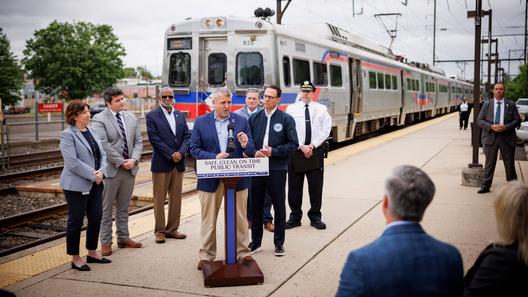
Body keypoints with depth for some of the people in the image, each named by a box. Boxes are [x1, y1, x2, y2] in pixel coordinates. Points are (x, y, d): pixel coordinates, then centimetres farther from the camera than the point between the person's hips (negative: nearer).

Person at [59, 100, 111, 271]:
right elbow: (73, 162, -20)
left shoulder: (92, 132, 11)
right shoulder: (68, 135, -11)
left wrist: (101, 172, -6)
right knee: (76, 221, 3)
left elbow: (102, 154, 11)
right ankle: (75, 258, 14)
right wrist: (92, 175, -17)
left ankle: (92, 253, 26)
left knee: (96, 219, 11)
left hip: (95, 184, 7)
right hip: (77, 185, -7)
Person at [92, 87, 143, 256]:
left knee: (124, 207, 15)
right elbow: (104, 145, -17)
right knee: (106, 209, 4)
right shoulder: (99, 119, -8)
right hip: (110, 170, -5)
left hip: (130, 169, 5)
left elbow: (138, 141, 8)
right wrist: (121, 162, -15)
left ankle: (123, 238, 25)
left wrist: (133, 160, -8)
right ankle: (106, 242, 14)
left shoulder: (131, 118, 11)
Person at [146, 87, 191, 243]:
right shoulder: (152, 116, -3)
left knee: (176, 197, 9)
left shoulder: (180, 115, 12)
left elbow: (187, 136, 7)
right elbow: (154, 138, -11)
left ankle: (172, 229, 19)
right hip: (161, 163, -5)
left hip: (179, 162, 5)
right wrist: (171, 155, -14)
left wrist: (181, 152, -10)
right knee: (159, 199, 3)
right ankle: (159, 231, 12)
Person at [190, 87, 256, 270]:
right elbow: (194, 149, -2)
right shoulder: (201, 122, 1)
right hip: (210, 178, 0)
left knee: (240, 218, 8)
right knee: (208, 219, 9)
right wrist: (214, 157, -17)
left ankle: (243, 253, 22)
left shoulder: (241, 121, 2)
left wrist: (245, 145, -21)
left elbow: (251, 152, 2)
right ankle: (206, 255, 21)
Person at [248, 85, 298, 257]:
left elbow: (293, 144, -5)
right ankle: (256, 242, 22)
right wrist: (254, 152, -10)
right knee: (256, 206, 10)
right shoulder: (254, 118, 8)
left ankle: (279, 242, 18)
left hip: (277, 170, -3)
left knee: (279, 207, 6)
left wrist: (273, 152, -15)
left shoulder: (286, 119, -1)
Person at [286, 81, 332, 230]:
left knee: (316, 186, 4)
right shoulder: (291, 109, 3)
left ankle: (315, 217, 16)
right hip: (296, 151, -1)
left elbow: (325, 130, 0)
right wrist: (302, 147, -11)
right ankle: (295, 217, 15)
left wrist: (312, 146, -9)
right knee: (294, 186, 4)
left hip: (316, 151, 1)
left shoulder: (321, 109, 7)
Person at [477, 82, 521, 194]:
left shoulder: (511, 105, 5)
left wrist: (506, 127, -15)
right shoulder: (487, 104, 6)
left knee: (509, 163, 6)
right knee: (489, 163, 4)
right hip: (490, 137, 0)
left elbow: (517, 120, 2)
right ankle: (485, 186, 9)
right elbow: (480, 121, 2)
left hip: (507, 138, 0)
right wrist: (491, 126, -14)